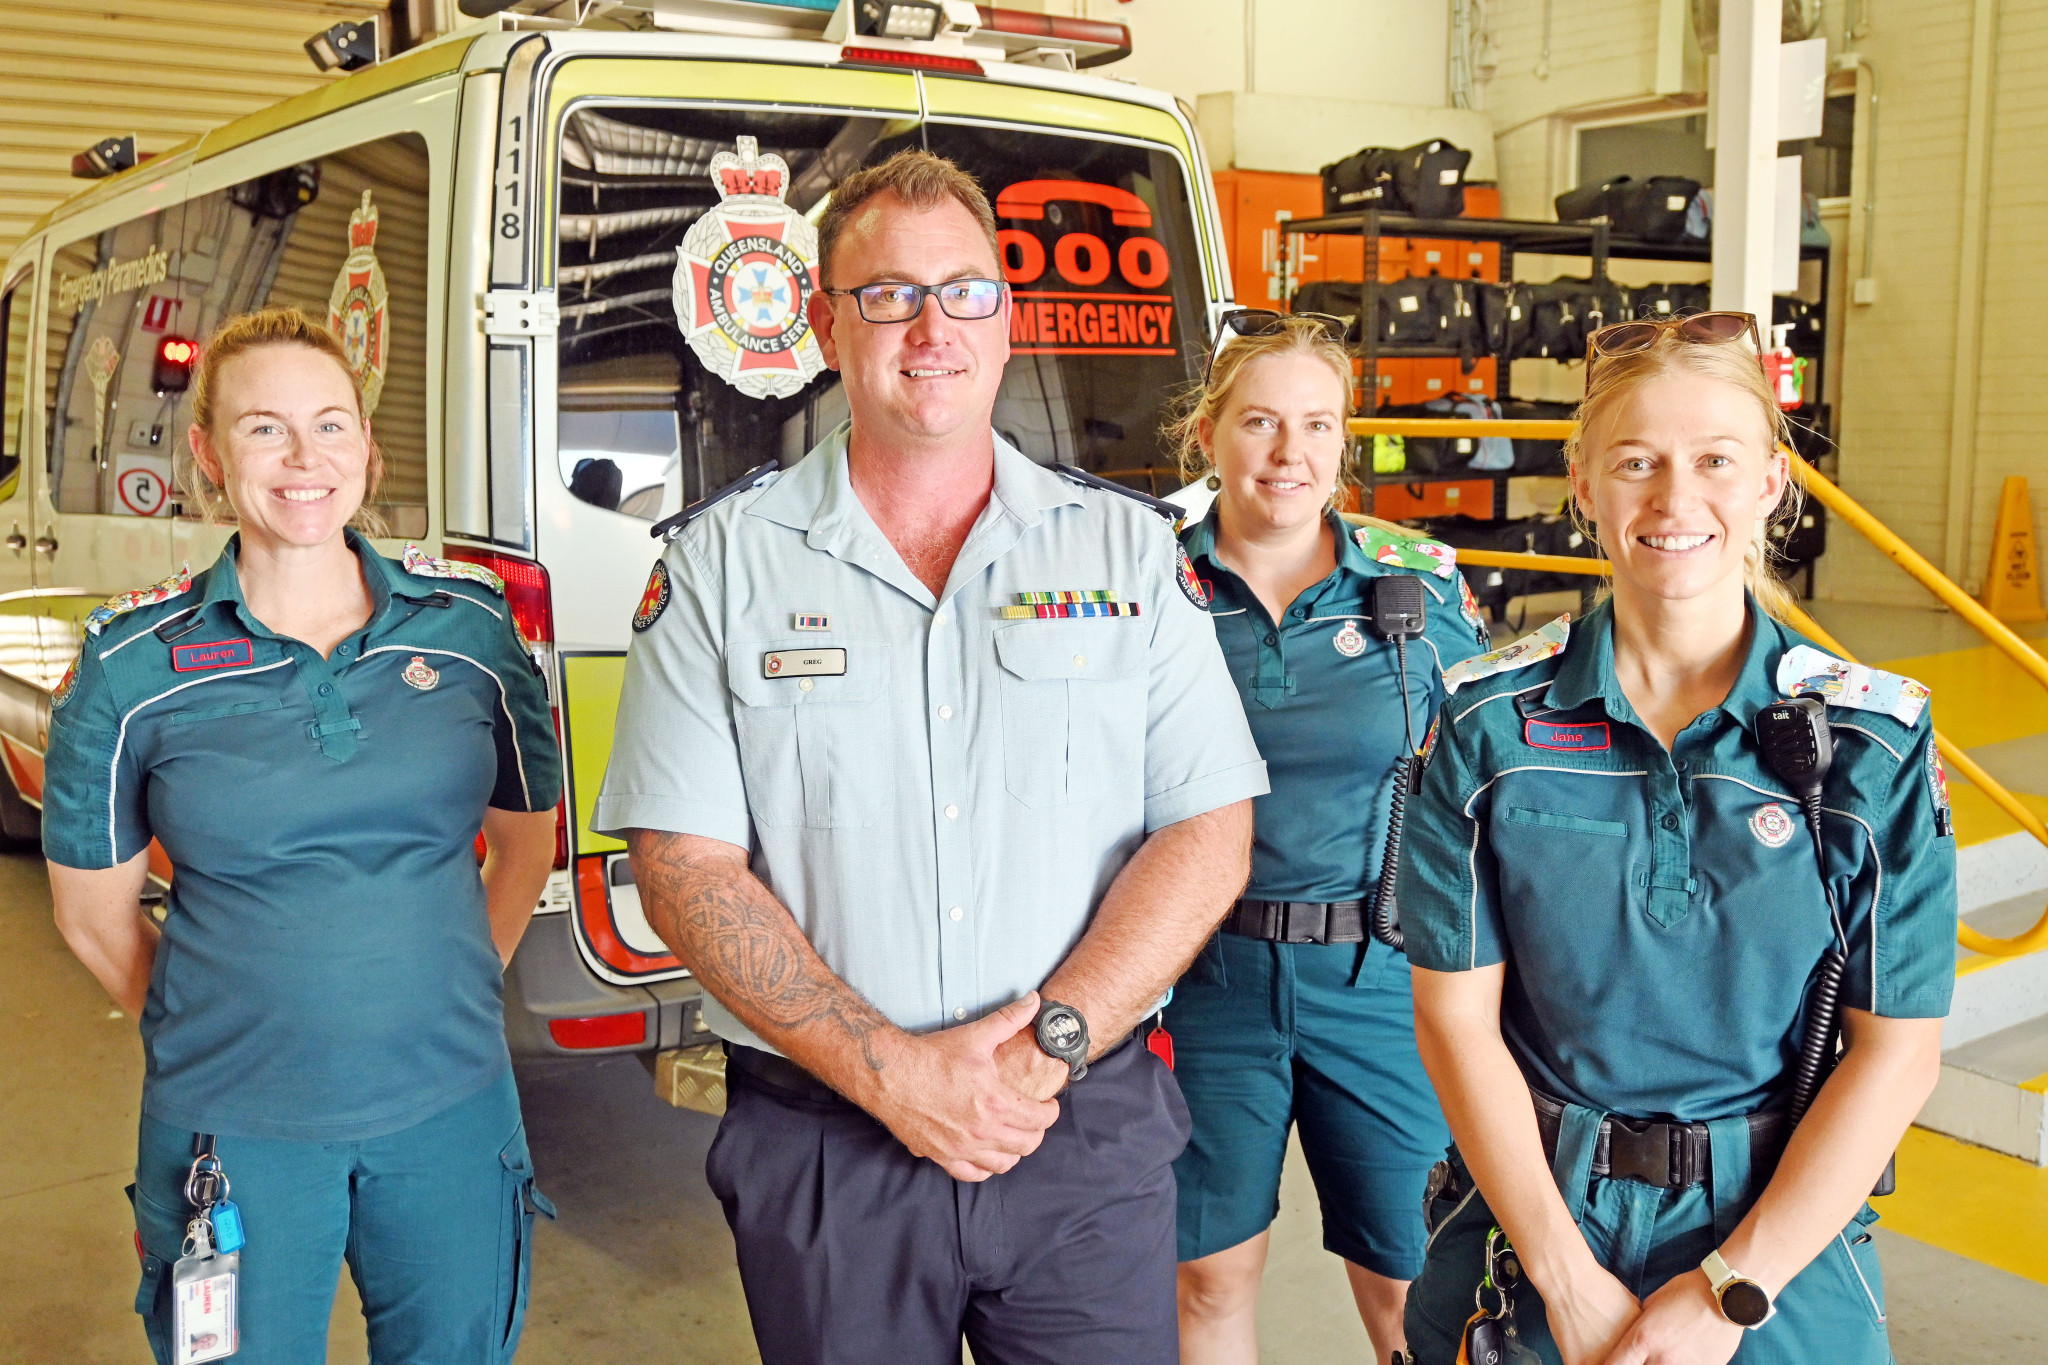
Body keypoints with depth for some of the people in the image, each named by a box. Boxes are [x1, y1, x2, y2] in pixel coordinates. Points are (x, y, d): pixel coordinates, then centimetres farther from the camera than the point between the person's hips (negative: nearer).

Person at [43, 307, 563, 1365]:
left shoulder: (469, 623, -2)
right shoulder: (131, 664, -6)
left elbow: (527, 835, 10)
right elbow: (94, 911, 3)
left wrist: (446, 1000, 7)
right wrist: (220, 1041, 5)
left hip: (452, 1114, 2)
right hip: (232, 1138, -1)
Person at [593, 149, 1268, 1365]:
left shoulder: (1130, 551, 4)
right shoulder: (723, 566, 0)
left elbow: (1208, 835, -2)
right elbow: (686, 870, -6)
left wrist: (1051, 1046, -13)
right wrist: (891, 1073, -14)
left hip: (1093, 1135, 1)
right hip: (823, 1154, 0)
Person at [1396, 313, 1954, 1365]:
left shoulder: (1874, 741, -8)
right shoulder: (1490, 720, -8)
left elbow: (1898, 1050, -8)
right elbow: (1456, 1014, -8)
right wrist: (1569, 1277, -13)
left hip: (1780, 1235, 0)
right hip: (1529, 1215, 1)